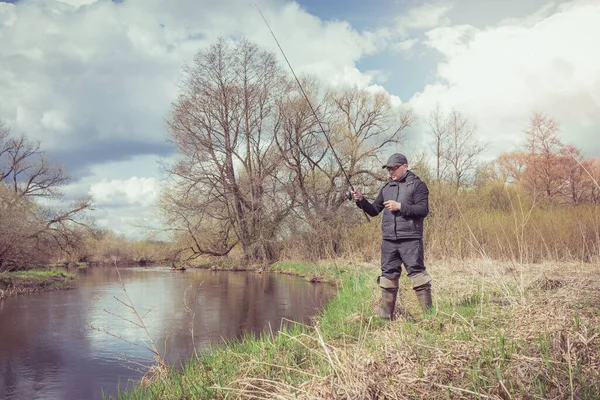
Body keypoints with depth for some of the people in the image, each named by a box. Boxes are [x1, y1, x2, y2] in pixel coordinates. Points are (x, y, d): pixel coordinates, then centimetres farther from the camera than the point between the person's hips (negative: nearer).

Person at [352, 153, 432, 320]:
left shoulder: (417, 185, 1)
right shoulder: (386, 188, 17)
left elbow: (423, 209, -9)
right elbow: (374, 211, 18)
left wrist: (400, 206, -15)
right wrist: (361, 201, 0)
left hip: (410, 239, -5)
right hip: (388, 240, 6)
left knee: (417, 273, -8)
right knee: (388, 275, 7)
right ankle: (385, 315, 14)